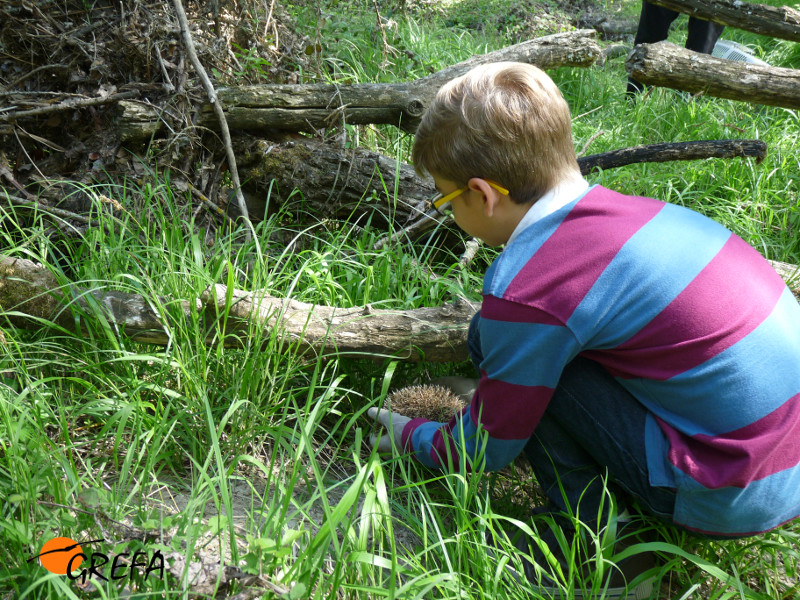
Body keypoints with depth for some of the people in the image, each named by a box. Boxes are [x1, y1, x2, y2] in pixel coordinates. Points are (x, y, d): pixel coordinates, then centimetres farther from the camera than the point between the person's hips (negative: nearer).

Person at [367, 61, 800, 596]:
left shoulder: (525, 286, -20)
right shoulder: (629, 209, 2)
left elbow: (480, 452, -5)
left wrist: (409, 436, 15)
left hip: (736, 501, -8)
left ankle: (583, 530, 5)